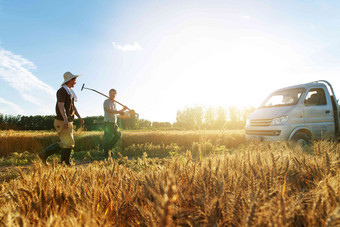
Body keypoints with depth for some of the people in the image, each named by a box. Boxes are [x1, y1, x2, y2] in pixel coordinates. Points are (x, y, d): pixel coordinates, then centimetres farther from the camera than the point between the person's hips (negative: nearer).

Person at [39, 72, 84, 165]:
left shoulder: (70, 92, 18)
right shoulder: (62, 90, -13)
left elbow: (73, 106, 23)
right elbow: (60, 105, -25)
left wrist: (79, 117, 17)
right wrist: (65, 119, -37)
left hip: (68, 122, 10)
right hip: (63, 121, -10)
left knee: (64, 143, 11)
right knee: (69, 143, -6)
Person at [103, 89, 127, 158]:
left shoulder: (114, 103, 19)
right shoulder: (106, 101, -6)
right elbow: (109, 110, -22)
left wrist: (123, 109, 21)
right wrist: (119, 112, -27)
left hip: (114, 122, 8)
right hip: (108, 122, -8)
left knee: (118, 135, 8)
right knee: (108, 138, -6)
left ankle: (110, 148, 21)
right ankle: (106, 154, 4)